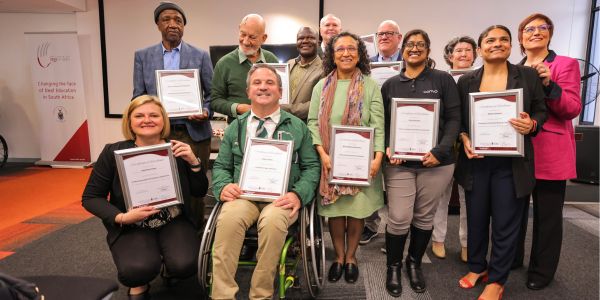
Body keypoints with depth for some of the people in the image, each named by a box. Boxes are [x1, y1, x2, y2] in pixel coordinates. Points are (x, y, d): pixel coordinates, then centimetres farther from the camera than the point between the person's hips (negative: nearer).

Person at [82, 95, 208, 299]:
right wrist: (121, 217, -16)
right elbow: (91, 198, 1)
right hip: (132, 226, -1)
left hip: (174, 221, 1)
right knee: (137, 270, -29)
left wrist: (194, 162, -15)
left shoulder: (177, 150, -2)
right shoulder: (113, 153, -6)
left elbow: (200, 192, 2)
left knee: (184, 266, -25)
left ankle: (167, 265, 13)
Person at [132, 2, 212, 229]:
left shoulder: (200, 56, 6)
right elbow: (138, 97, 8)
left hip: (194, 132, -1)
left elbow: (212, 94, 7)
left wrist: (206, 112, -12)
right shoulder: (142, 56, 10)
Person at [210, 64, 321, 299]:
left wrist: (299, 194, -10)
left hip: (280, 198, -1)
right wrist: (223, 186, -5)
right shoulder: (235, 127, 19)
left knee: (272, 221, -34)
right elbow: (221, 166, 18)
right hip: (243, 195, 2)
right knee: (228, 218, -31)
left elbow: (311, 166, 8)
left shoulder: (297, 127, 12)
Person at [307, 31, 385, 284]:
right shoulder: (322, 86, 6)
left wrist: (378, 157, -16)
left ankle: (350, 257, 28)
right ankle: (339, 256, 28)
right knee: (334, 209, 7)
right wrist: (323, 154, -11)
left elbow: (378, 125, -4)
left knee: (357, 208, 7)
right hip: (330, 160, 1)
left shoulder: (370, 86, 2)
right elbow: (313, 122, 1)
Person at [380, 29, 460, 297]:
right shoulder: (390, 85, 9)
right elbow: (383, 122, 9)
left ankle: (414, 263, 34)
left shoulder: (443, 80, 4)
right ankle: (393, 267, 22)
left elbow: (454, 119, -1)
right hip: (399, 163, 0)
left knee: (425, 217, 11)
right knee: (398, 219, -2)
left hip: (436, 162, 0)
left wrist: (439, 151, -14)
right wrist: (388, 148, -9)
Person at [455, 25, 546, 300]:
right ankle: (477, 267, 35)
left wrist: (531, 125, -16)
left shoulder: (528, 75, 1)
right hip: (476, 161, 2)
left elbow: (541, 112, 6)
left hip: (511, 162, -1)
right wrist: (464, 138, -11)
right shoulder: (466, 81, 4)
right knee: (476, 219, 13)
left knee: (505, 223, 6)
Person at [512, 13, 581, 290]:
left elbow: (573, 109, -11)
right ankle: (511, 258, 32)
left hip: (550, 152, -4)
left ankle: (541, 270, 22)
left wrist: (549, 85, -24)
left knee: (547, 214, 6)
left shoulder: (566, 64, -2)